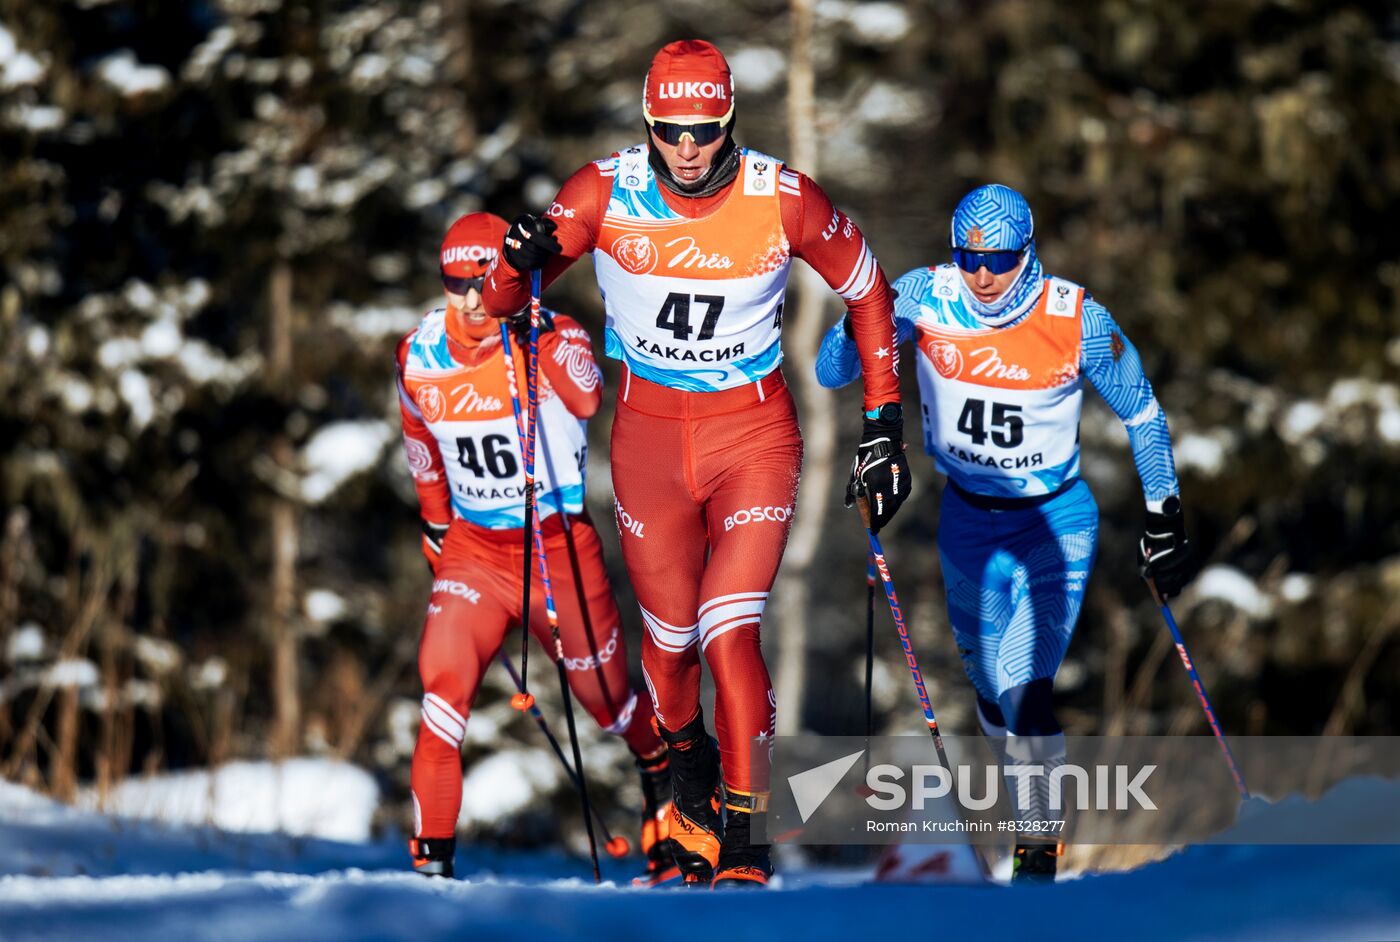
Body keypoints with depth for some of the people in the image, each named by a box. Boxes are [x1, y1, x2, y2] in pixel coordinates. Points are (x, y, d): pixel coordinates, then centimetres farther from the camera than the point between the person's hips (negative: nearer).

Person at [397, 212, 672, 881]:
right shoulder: (419, 357, -2)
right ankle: (431, 856, -14)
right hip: (474, 549, 2)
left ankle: (663, 776, 45)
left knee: (606, 694, 11)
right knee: (443, 686, -19)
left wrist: (539, 332, -44)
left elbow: (585, 399, -36)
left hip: (559, 544, -2)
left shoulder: (552, 337, -14)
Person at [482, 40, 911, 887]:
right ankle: (689, 777, 40)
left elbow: (867, 291, 1)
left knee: (731, 634, -14)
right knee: (669, 634, 9)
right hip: (649, 434, 2)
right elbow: (501, 301, -8)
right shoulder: (605, 194, -13)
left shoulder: (783, 200, -15)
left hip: (754, 432, -2)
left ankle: (744, 843, -6)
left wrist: (884, 425, 0)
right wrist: (523, 264, -33)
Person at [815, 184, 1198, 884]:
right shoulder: (925, 298, -14)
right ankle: (1028, 786, 38)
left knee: (1026, 689, -16)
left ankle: (1039, 848, -2)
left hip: (1055, 523, -3)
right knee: (988, 683, 13)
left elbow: (1141, 413, -3)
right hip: (966, 518, 3)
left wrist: (1165, 517, 0)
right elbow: (831, 372, -14)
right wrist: (863, 325, -34)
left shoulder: (1076, 320, -18)